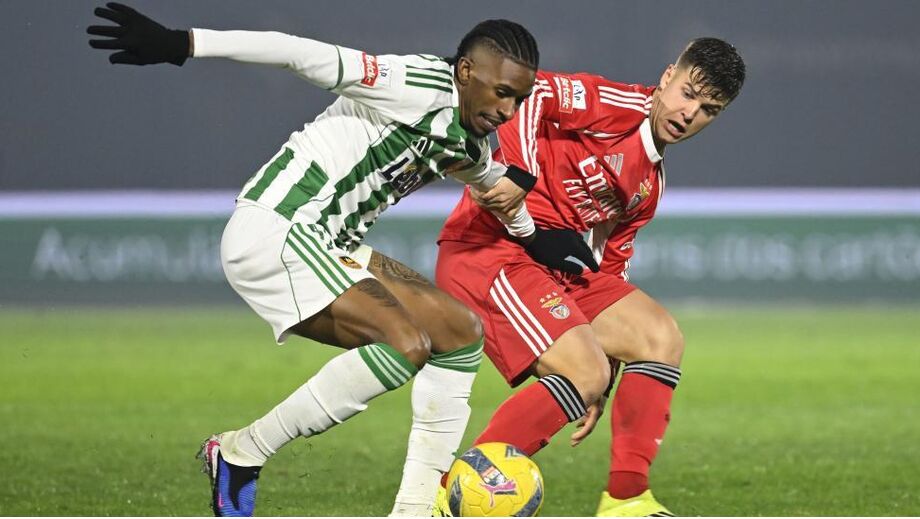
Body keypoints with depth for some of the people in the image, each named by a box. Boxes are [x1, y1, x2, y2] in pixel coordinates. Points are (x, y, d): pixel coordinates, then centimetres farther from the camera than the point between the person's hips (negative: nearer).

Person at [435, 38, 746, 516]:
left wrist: (602, 386, 16)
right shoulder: (614, 107, -9)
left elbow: (610, 267, 20)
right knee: (583, 372, -20)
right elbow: (529, 92, -23)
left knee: (660, 338, 4)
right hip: (490, 251, -9)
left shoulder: (649, 185, 18)